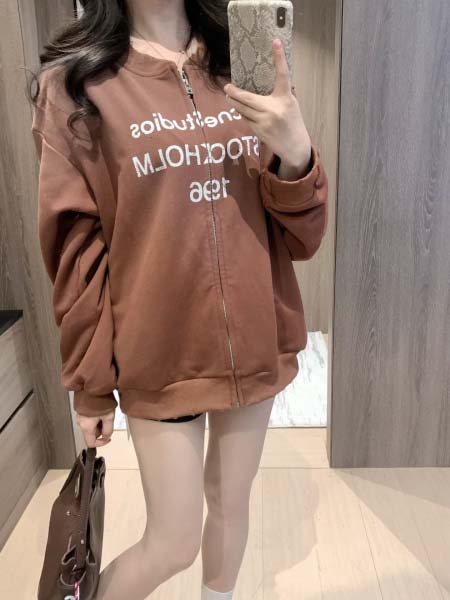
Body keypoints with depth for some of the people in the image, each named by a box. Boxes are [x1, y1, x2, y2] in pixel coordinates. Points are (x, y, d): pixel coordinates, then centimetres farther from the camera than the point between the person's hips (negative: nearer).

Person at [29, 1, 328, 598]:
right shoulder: (77, 82, -5)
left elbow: (302, 235, 1)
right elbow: (75, 248, -4)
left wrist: (297, 155, -19)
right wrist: (90, 384, 0)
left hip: (255, 343, 4)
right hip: (162, 355, -3)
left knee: (231, 502, 19)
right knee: (173, 544, 8)